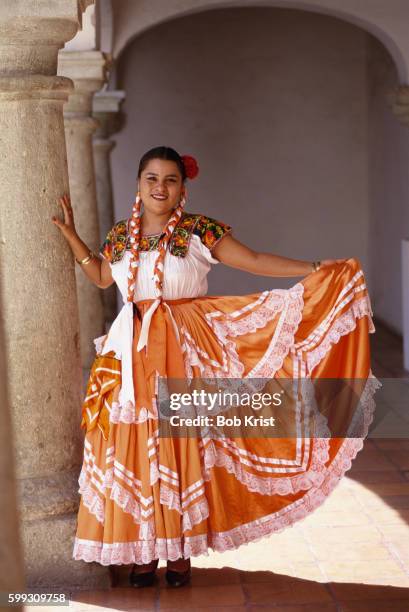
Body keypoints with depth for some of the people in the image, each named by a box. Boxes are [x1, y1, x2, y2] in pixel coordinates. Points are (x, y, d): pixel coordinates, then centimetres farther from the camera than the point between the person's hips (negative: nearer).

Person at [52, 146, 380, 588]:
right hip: (132, 356, 3)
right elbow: (101, 277, 26)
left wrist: (314, 268, -12)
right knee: (133, 450, 2)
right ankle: (143, 551, 15)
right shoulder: (121, 234, 8)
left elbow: (254, 261, -4)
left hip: (185, 356, -3)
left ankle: (180, 551, 13)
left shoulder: (200, 231, -3)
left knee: (182, 448, 0)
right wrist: (70, 234, 19)